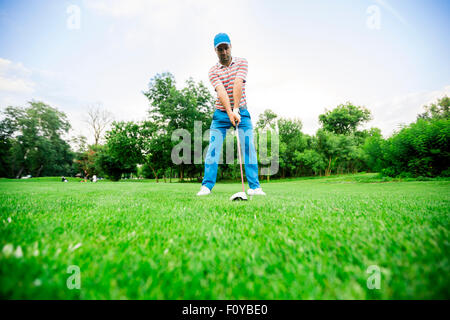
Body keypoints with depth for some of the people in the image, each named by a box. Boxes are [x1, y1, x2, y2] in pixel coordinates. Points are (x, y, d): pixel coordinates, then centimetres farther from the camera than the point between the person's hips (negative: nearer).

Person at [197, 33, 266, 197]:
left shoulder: (241, 62, 2)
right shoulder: (213, 70, 1)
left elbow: (238, 85, -14)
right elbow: (221, 91, -17)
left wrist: (236, 110, -27)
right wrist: (230, 112, -32)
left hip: (241, 111, 0)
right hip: (221, 114, 0)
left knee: (248, 147, -9)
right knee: (213, 148, -7)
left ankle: (254, 186, -5)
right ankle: (207, 186, -2)